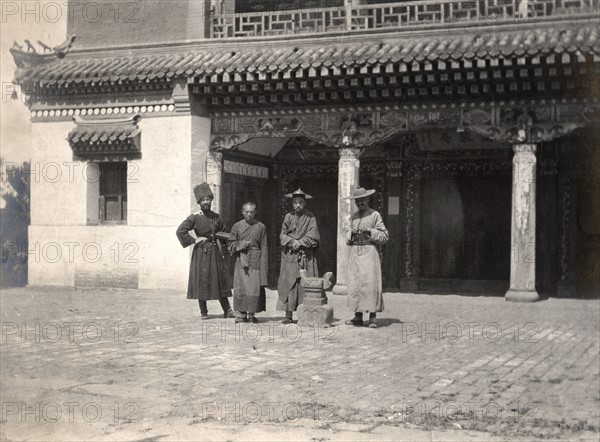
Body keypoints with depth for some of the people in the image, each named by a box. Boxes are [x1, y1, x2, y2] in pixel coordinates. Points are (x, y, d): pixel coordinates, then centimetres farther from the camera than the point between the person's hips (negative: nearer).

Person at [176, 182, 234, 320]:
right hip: (201, 253, -4)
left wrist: (224, 251, 6)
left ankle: (227, 310, 8)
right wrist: (194, 240, -12)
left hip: (216, 252, 4)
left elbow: (225, 234, 20)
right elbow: (180, 231, -9)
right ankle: (203, 312, 8)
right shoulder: (194, 217, -4)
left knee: (221, 281, 4)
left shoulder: (217, 217, 10)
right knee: (202, 282, -1)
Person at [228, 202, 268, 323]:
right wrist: (241, 244, -9)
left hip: (255, 262, -1)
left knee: (255, 288, -6)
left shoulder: (261, 227, 6)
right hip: (241, 261, 1)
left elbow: (264, 247, 5)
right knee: (240, 288, -2)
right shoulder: (237, 226, 8)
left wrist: (264, 266, -2)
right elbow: (231, 244, 11)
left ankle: (252, 314, 2)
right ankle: (242, 314, 5)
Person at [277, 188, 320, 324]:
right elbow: (282, 235, 7)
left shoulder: (310, 218, 4)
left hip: (305, 256, -2)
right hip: (289, 256, 2)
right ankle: (288, 315, -1)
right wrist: (292, 242, -10)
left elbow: (313, 237, -4)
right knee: (288, 283, -3)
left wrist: (299, 243, -12)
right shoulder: (288, 217, 11)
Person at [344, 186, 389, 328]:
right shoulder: (353, 216, 16)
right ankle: (358, 316, 5)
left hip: (369, 251, -4)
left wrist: (370, 231, -12)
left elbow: (384, 236, 0)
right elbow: (347, 239, 18)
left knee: (371, 283, -10)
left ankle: (373, 317, -9)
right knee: (354, 283, 0)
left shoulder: (375, 215, 3)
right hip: (354, 252, 4)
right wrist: (352, 233, -3)